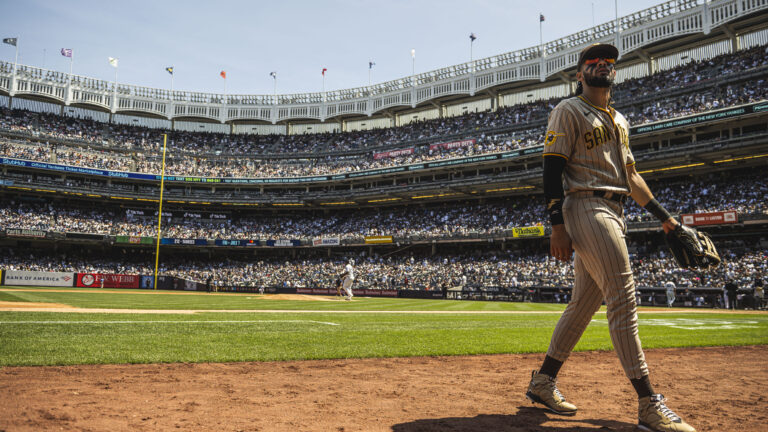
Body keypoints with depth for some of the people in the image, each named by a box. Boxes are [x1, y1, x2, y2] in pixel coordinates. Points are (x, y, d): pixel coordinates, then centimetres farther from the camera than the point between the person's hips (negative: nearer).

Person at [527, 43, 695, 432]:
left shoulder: (619, 120, 25)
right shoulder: (569, 111, 0)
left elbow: (630, 174, 26)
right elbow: (552, 169, -9)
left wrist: (664, 216, 22)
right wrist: (557, 224, -19)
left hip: (612, 216, 9)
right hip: (586, 209, -9)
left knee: (585, 302, 8)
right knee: (623, 298, -14)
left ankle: (543, 382, 18)